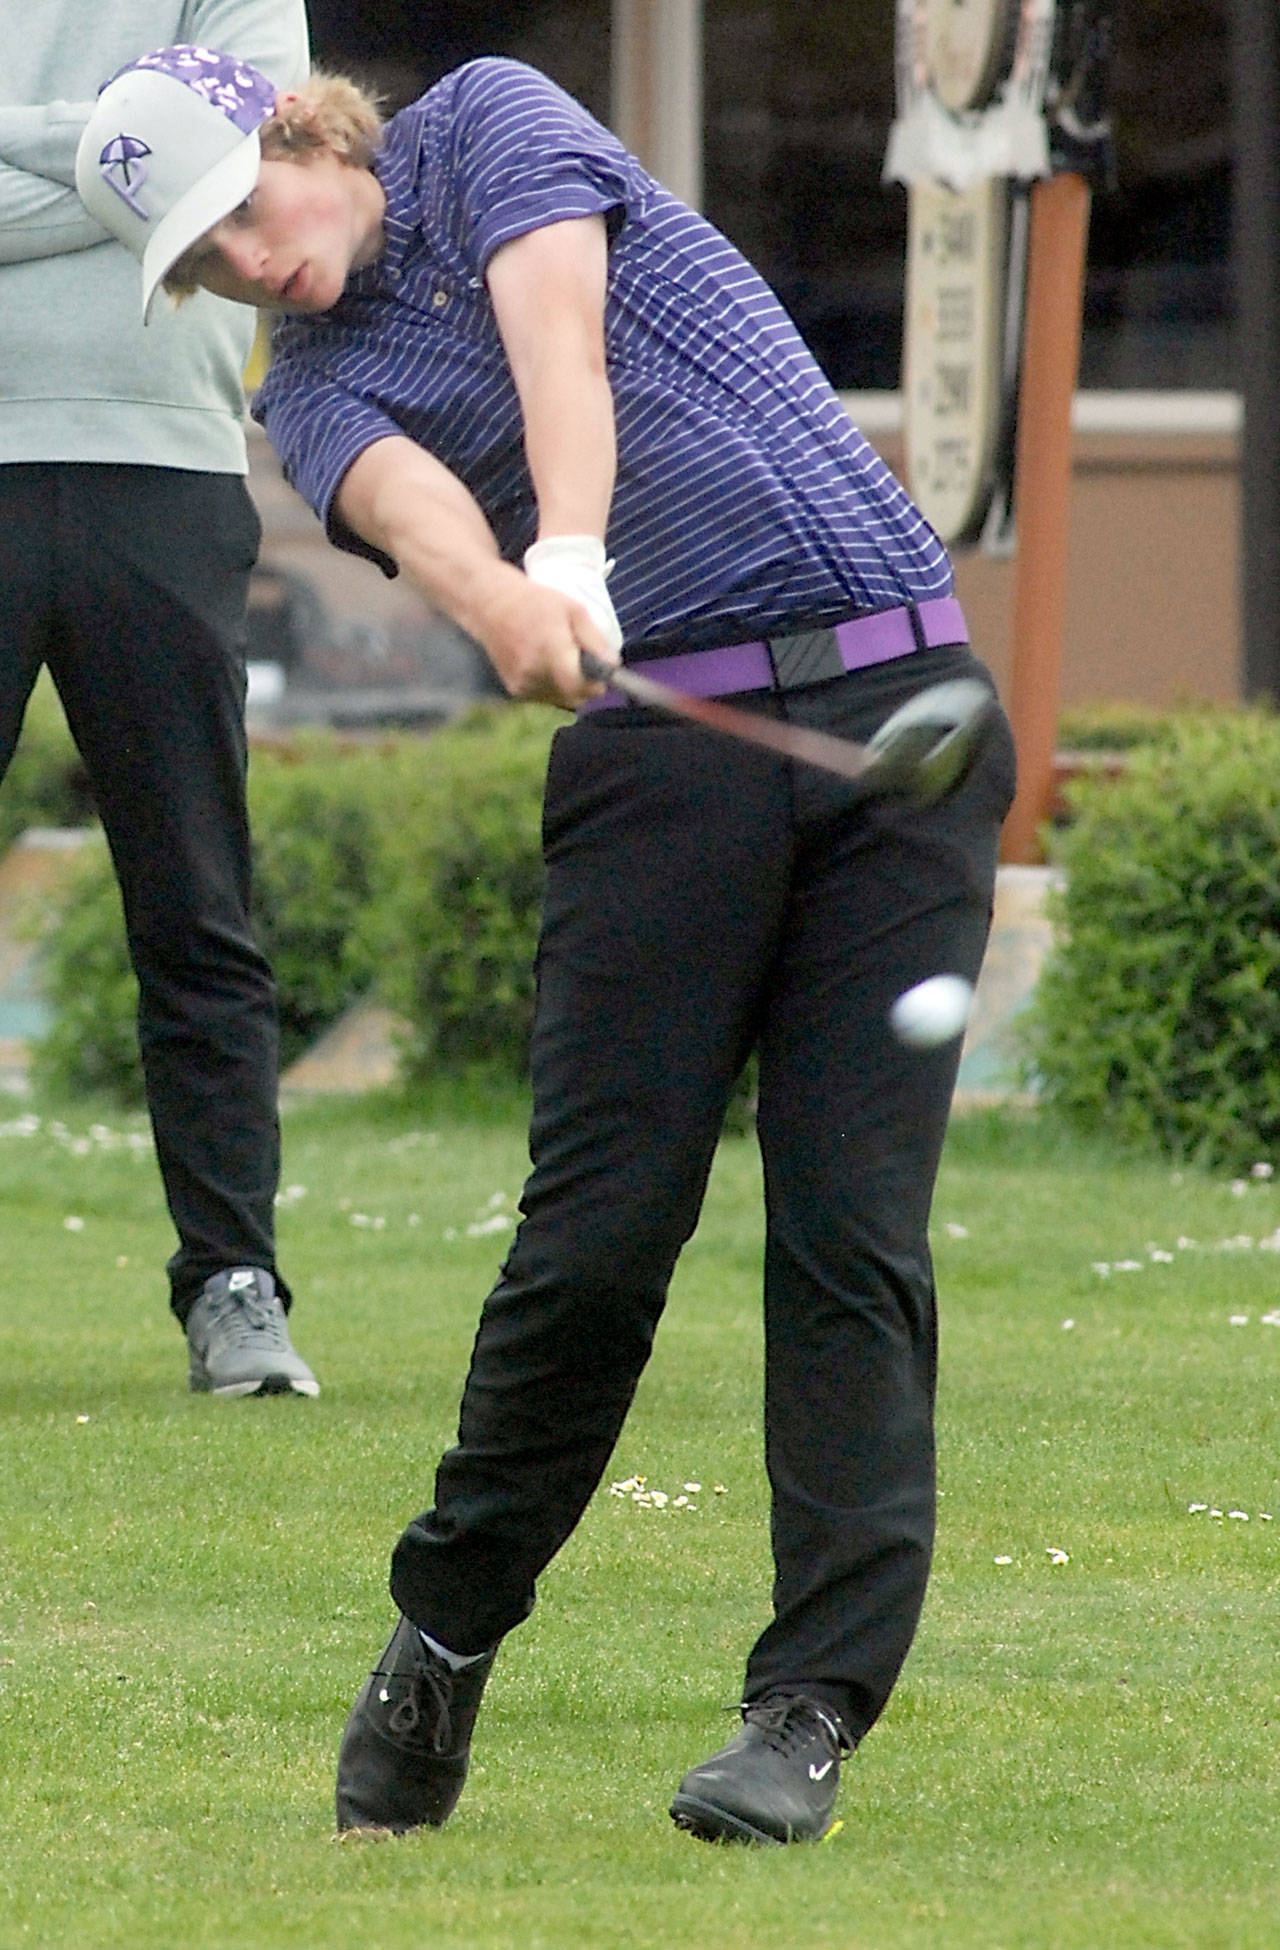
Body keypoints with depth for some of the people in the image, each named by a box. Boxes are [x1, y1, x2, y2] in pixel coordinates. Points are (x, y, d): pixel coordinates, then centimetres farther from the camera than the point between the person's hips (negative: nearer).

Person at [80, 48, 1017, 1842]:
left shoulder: (487, 123, 13)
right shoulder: (318, 393, 12)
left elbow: (557, 334, -8)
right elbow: (407, 499, -12)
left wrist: (571, 554, -26)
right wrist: (504, 607, -36)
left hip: (903, 702, -1)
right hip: (662, 738, 1)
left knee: (857, 1236, -7)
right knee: (602, 1225, -6)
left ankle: (813, 1706, -6)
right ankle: (447, 1630, 13)